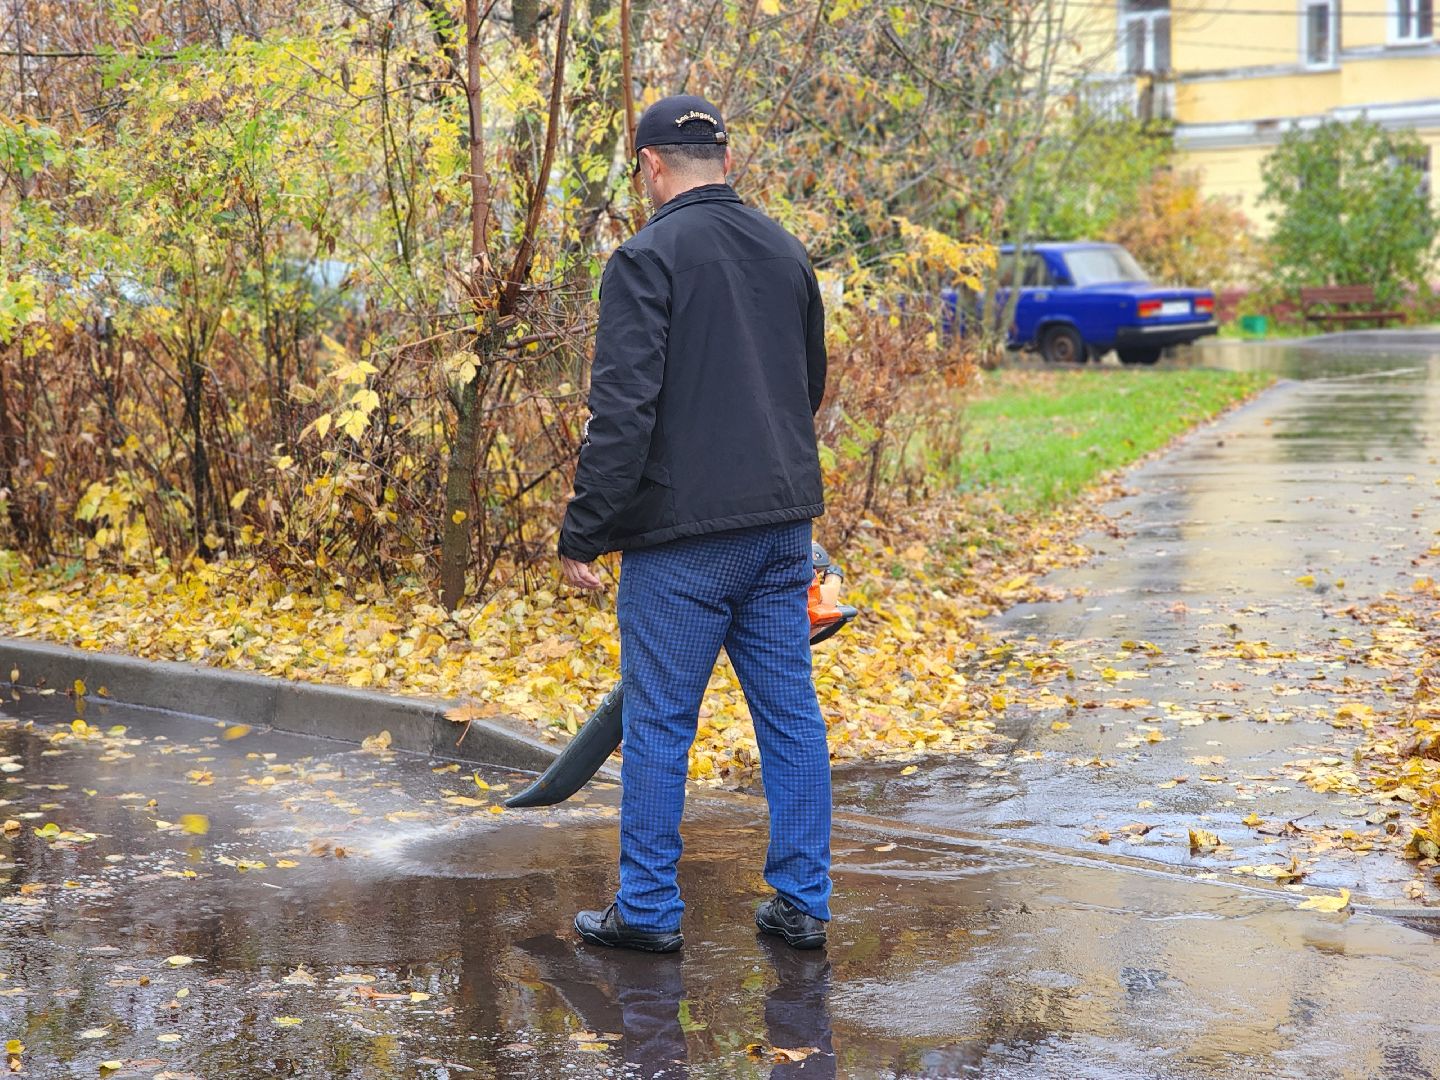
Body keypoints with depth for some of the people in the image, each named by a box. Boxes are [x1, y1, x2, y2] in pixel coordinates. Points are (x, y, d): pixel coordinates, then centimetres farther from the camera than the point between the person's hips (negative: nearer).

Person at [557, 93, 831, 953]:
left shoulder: (649, 258, -11)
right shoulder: (786, 252, 12)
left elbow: (623, 409, -17)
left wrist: (585, 533, -13)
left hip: (683, 536, -6)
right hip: (783, 525, 6)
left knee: (659, 724, 3)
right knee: (792, 714, 10)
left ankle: (649, 911, 11)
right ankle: (803, 903, 14)